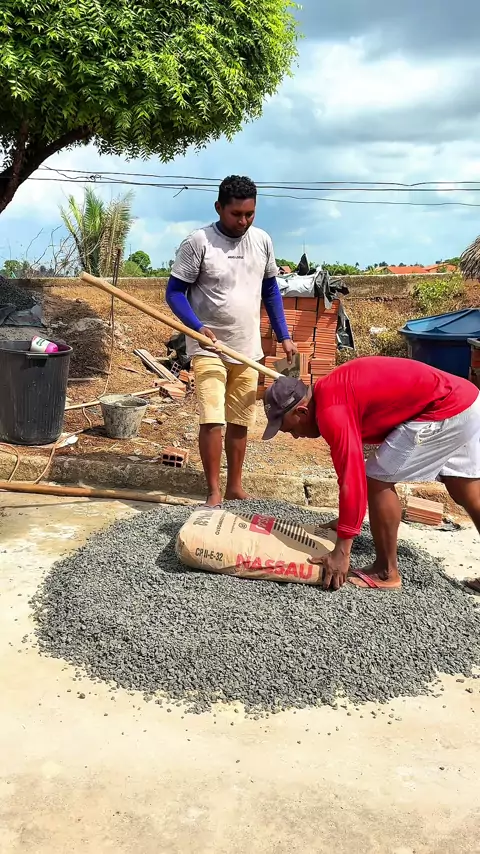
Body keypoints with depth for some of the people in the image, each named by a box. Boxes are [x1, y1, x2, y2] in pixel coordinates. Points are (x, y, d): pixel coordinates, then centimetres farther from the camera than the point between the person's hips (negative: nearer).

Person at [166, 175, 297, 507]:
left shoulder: (262, 240, 4)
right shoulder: (199, 242, -11)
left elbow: (270, 290, 15)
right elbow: (175, 292, -8)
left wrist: (284, 336, 11)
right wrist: (197, 326, -24)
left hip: (248, 349, 5)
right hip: (209, 348, -5)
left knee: (240, 422, 10)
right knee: (212, 420, -11)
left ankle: (235, 486, 23)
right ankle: (214, 493, 0)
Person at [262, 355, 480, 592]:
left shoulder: (331, 411, -20)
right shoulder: (330, 392, 11)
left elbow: (353, 479, -23)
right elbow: (352, 467, 21)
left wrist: (341, 552, -19)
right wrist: (347, 520, 28)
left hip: (444, 411, -11)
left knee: (379, 479, -5)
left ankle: (386, 572, 8)